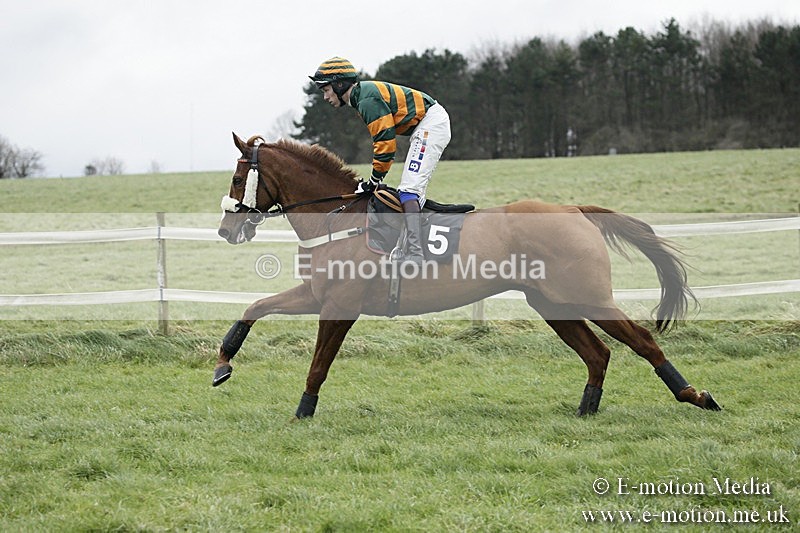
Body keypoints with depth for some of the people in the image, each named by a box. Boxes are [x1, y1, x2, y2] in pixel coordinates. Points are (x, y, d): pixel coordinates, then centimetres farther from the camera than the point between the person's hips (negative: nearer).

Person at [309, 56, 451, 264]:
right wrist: (375, 179, 15)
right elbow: (381, 141, 20)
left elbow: (386, 141, -20)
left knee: (409, 189, -19)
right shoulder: (364, 94, 15)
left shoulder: (368, 100, -17)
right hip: (430, 125, 11)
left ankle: (414, 256, -30)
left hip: (431, 123, -11)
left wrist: (374, 180, -11)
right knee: (412, 190, 12)